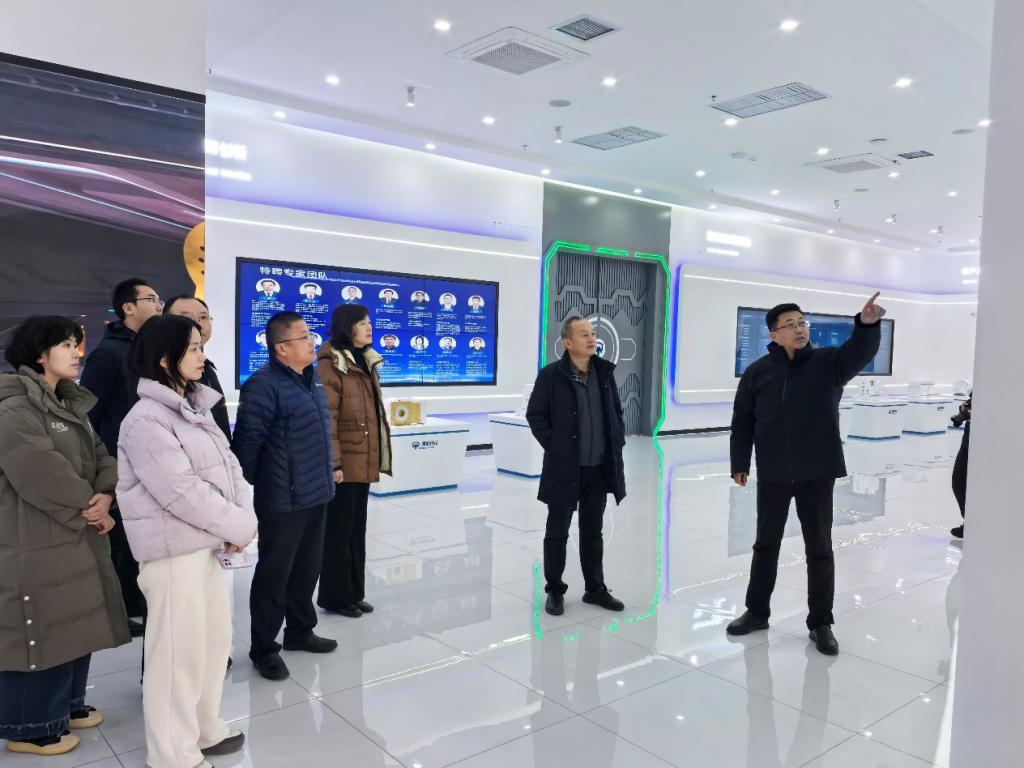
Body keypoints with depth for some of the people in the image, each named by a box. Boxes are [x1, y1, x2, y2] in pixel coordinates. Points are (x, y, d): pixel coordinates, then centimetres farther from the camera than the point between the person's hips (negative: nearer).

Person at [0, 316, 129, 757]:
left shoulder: (70, 404, 15)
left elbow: (100, 456, 9)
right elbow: (42, 474, -24)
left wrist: (105, 496, -10)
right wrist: (89, 508, -14)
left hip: (78, 537, 9)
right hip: (36, 544, -9)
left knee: (75, 625, 18)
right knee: (41, 630, 2)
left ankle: (65, 704, 35)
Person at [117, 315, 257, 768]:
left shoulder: (197, 408, 10)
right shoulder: (145, 420, -16)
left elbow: (228, 466, 7)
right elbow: (183, 492, -21)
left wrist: (245, 519, -8)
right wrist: (240, 528, -13)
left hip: (210, 543, 8)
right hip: (175, 551, -8)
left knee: (214, 641, 18)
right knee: (178, 652, 4)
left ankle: (204, 730, 36)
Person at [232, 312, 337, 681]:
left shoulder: (310, 380, 11)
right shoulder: (264, 386, -19)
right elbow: (246, 443, -18)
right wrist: (248, 486, -9)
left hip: (316, 495, 8)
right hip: (282, 501, -8)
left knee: (307, 568, 19)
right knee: (274, 574, 5)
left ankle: (300, 631, 36)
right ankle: (264, 648, 20)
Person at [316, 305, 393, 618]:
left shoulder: (367, 361, 13)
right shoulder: (331, 365, -13)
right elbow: (326, 418, -17)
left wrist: (378, 455, 18)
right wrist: (333, 463, -21)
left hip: (364, 460, 8)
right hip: (344, 463, -8)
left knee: (357, 528, 15)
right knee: (339, 529, 4)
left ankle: (354, 592, 27)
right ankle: (335, 596, 18)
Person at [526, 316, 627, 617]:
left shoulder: (604, 371, 5)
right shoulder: (551, 374, -10)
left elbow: (616, 411, 15)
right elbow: (535, 415, -5)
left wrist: (617, 442, 6)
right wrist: (553, 446, -9)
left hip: (599, 467, 4)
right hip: (564, 467, -4)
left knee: (593, 530, 16)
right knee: (557, 531, 8)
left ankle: (595, 588, 29)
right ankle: (555, 590, 22)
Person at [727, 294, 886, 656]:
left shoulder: (828, 363, -3)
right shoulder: (757, 372, -2)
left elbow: (861, 353, -24)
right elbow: (742, 421, 2)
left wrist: (867, 324, -44)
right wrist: (740, 464, -1)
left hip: (817, 474, -1)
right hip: (772, 475, 1)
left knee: (820, 548, 8)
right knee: (766, 544, 14)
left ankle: (821, 623, 22)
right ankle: (757, 611, 29)